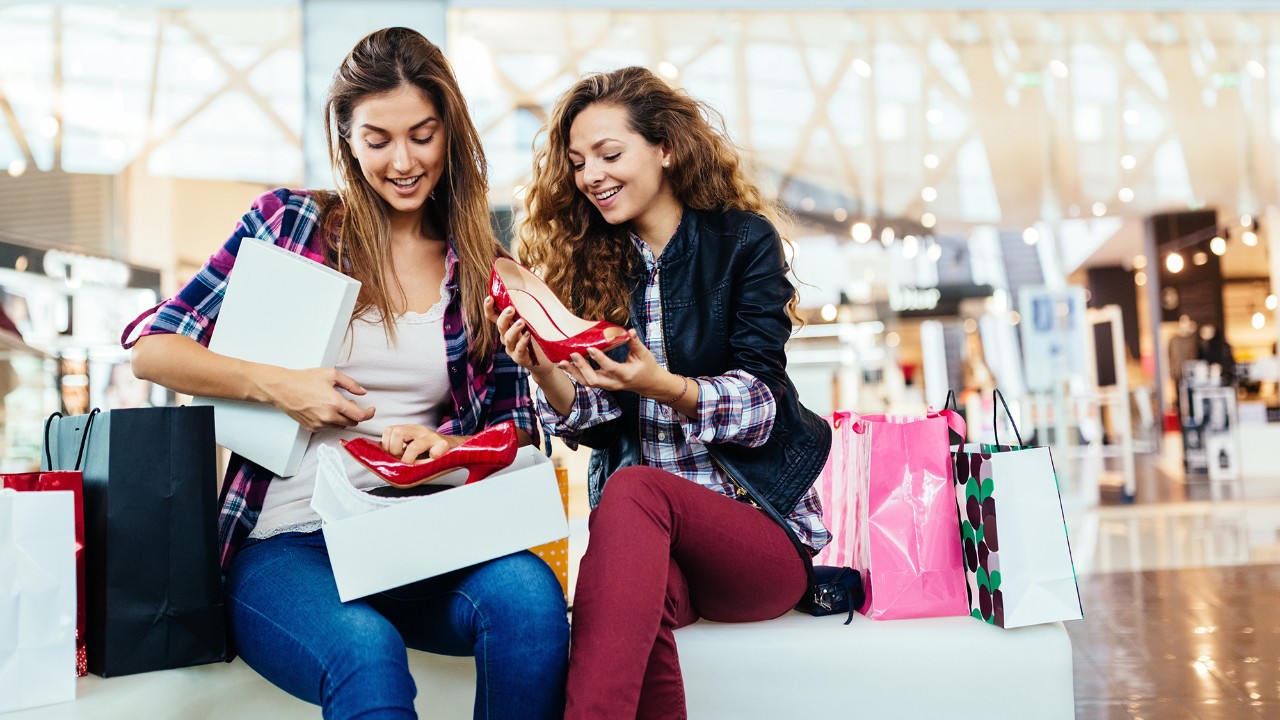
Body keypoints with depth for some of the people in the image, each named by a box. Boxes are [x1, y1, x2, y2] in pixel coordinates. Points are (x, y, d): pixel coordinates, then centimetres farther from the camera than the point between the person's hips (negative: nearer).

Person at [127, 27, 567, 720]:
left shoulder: (481, 272, 11)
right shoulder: (288, 221, 6)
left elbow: (517, 428, 12)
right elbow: (152, 350, 6)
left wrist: (452, 446, -10)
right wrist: (278, 385, -9)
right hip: (285, 544, -2)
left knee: (528, 593, -31)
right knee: (366, 649, -35)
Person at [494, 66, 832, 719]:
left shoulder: (744, 241, 0)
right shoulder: (585, 258, 9)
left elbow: (760, 403, -9)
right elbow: (588, 421, 2)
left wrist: (663, 386, -28)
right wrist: (543, 370, -19)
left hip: (760, 521, -2)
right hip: (637, 528, 2)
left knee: (634, 488, -34)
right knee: (646, 589, -35)